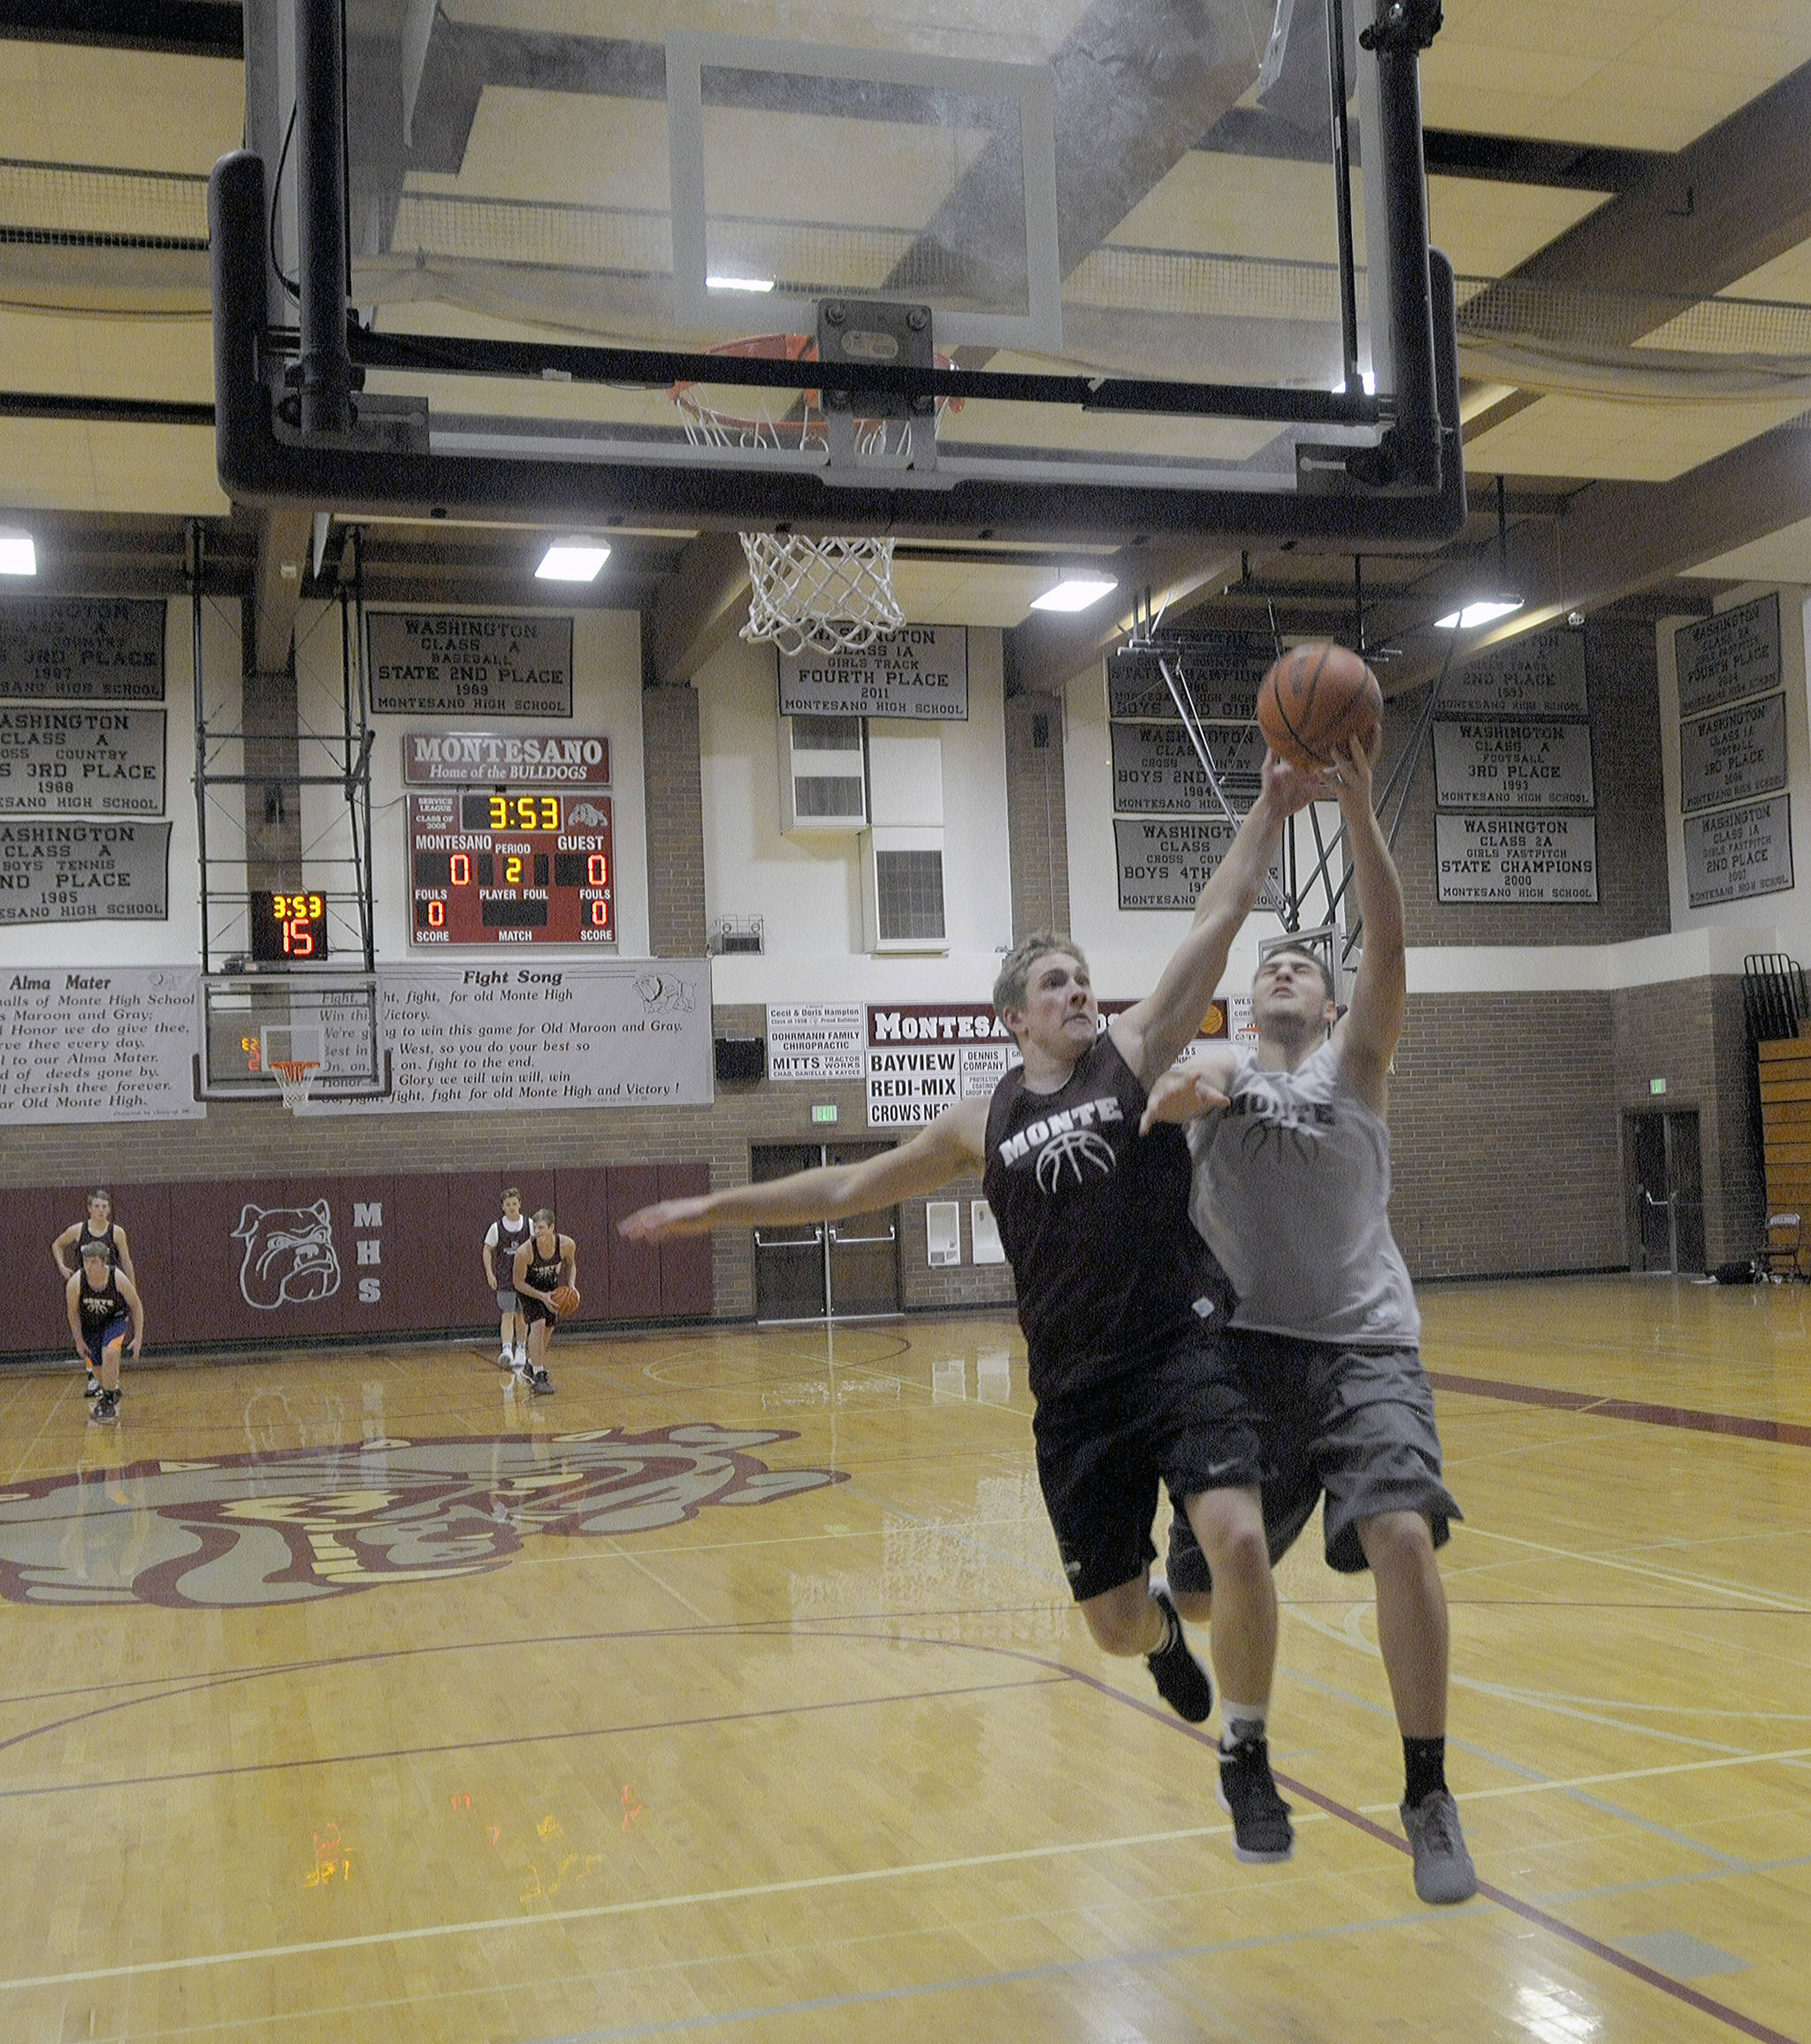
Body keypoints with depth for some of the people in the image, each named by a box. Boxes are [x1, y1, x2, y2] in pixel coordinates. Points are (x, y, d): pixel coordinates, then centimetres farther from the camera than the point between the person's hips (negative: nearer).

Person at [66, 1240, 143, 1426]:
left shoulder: (118, 1279, -29)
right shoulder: (76, 1283, -27)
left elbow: (136, 1305, -13)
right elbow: (73, 1312, -8)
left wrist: (138, 1338, -13)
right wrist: (79, 1340, -4)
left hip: (115, 1319, -2)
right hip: (89, 1324, 2)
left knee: (109, 1352, -28)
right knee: (96, 1366, 6)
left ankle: (108, 1401, -12)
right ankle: (111, 1388, 41)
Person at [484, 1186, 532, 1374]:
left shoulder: (528, 1225, -1)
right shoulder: (497, 1227, -4)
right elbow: (487, 1250, 4)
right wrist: (489, 1273, -5)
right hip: (505, 1278, -2)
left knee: (522, 1316, 9)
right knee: (507, 1315, -12)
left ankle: (521, 1350, 22)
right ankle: (506, 1350, -23)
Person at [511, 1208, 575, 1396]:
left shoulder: (567, 1245, -26)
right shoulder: (524, 1252, -34)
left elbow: (571, 1264, -1)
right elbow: (519, 1283, -21)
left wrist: (571, 1286, -16)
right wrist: (542, 1296, -31)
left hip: (551, 1286, 4)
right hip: (529, 1287, -4)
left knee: (548, 1328, 12)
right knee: (538, 1325, -21)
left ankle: (531, 1366, 36)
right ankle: (538, 1377, -17)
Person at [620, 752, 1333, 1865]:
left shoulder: (1136, 1053, 3)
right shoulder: (984, 1123, 9)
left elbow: (1217, 925, -7)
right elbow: (850, 1187, 18)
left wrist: (1272, 808, -15)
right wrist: (713, 1208, 19)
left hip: (1183, 1351, -2)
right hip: (1076, 1390, 3)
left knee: (1239, 1538, -23)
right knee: (1115, 1624, 3)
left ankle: (1248, 1766, 2)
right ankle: (1166, 1626, 44)